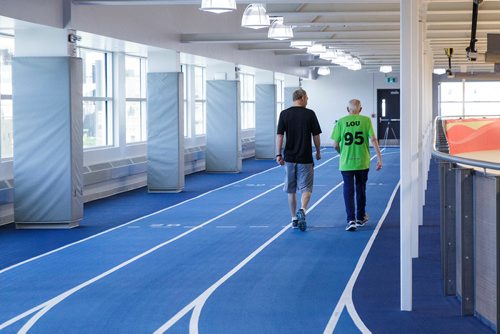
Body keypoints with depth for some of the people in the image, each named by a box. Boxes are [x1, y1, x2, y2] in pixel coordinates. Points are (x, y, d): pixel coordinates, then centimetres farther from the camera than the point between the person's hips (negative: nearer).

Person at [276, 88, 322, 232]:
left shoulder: (284, 114, -1)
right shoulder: (310, 114, -5)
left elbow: (279, 135, -5)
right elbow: (316, 135, -2)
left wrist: (278, 154, -1)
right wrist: (318, 152, 12)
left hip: (289, 158, 2)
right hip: (305, 158, -2)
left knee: (291, 190, 13)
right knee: (306, 188, 3)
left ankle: (294, 219, 17)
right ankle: (302, 210, -24)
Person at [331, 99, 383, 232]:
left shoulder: (341, 122, -3)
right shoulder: (366, 120, -2)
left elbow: (335, 145, -2)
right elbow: (373, 139, -9)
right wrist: (379, 158, -6)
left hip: (346, 163, -1)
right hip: (362, 162, 1)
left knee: (348, 191, 3)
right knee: (361, 190, 17)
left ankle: (351, 220, -11)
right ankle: (360, 218, 30)